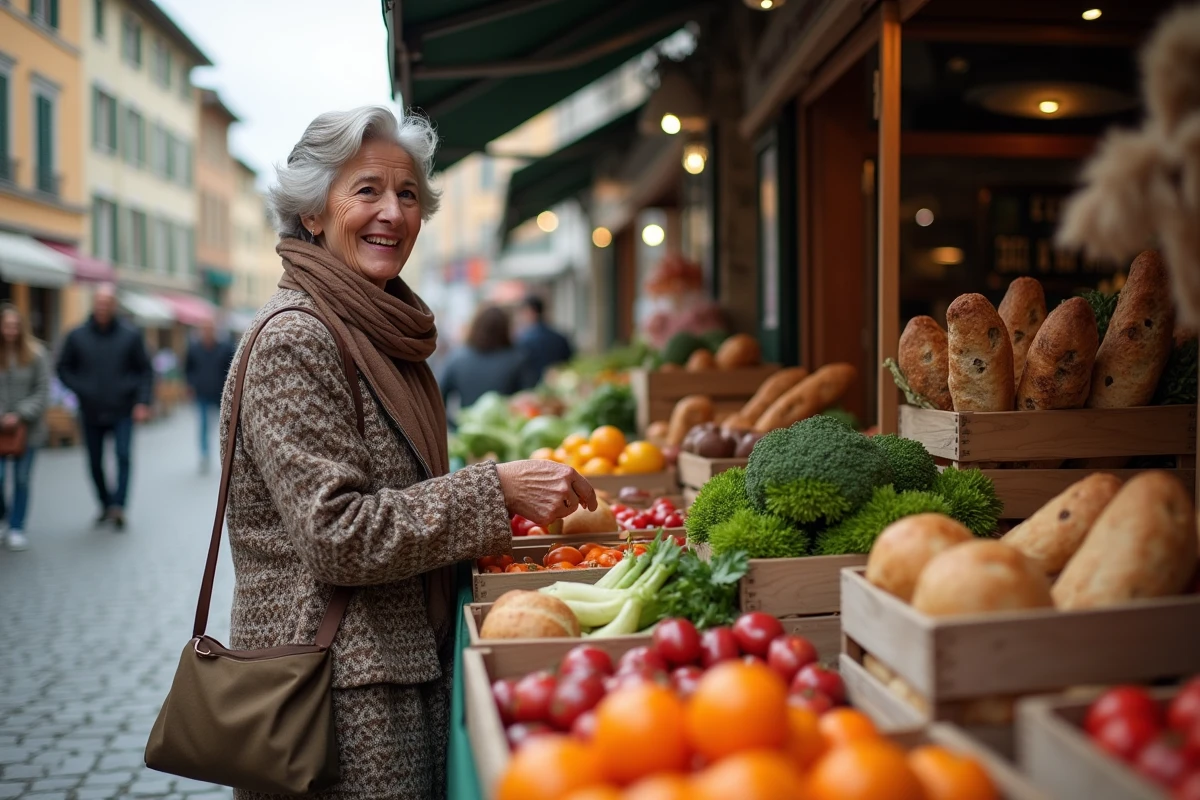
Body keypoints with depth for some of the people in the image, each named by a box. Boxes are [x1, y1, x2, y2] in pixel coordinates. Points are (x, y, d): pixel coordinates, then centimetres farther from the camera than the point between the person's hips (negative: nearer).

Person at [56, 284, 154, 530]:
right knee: (95, 463, 10)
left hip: (122, 411, -2)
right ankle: (105, 505, 26)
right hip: (90, 413, 2)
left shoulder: (130, 335, -3)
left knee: (123, 455, -16)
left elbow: (145, 370, 0)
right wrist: (81, 390, -7)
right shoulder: (77, 336, 0)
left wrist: (142, 402, -9)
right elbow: (64, 369, 9)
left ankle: (118, 505, -14)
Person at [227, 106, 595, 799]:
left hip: (407, 660, 8)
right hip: (337, 689, -8)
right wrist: (496, 492, -21)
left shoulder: (385, 336, 10)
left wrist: (510, 504, 9)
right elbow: (336, 534, -21)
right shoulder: (292, 339, -15)